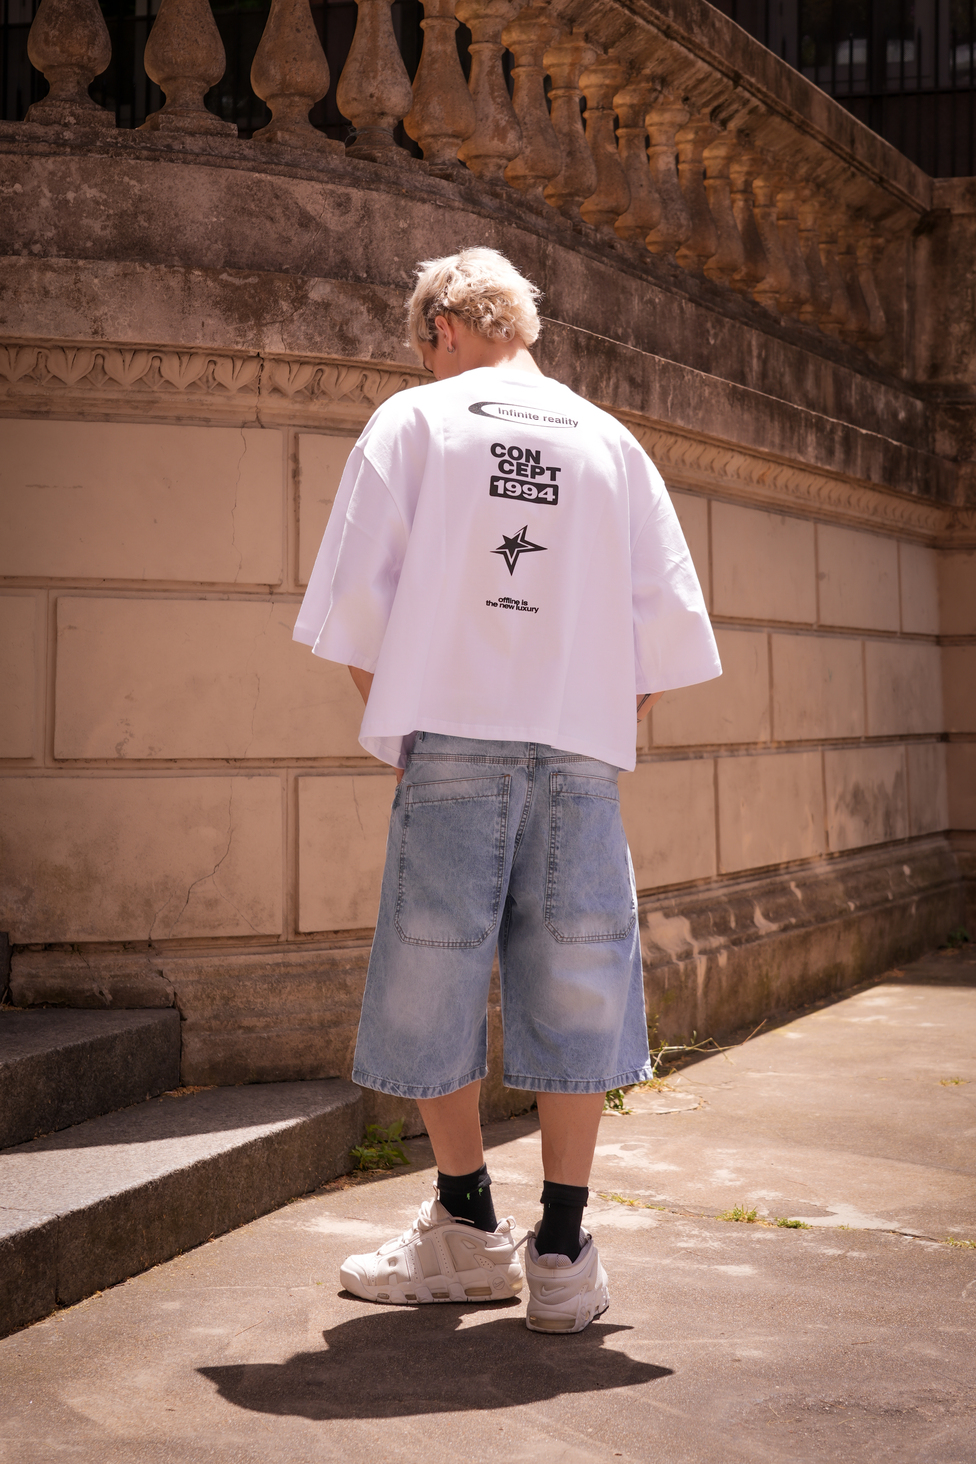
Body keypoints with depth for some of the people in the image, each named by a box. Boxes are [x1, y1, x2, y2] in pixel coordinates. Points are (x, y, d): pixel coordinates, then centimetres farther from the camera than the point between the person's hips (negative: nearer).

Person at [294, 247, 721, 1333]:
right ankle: (562, 1255, 8)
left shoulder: (414, 420, 5)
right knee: (574, 989, 6)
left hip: (452, 742, -2)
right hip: (580, 753, 2)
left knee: (432, 980, 10)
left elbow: (355, 599, -1)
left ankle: (468, 1233, 18)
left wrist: (390, 717, 11)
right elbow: (671, 624, 8)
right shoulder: (611, 440, 12)